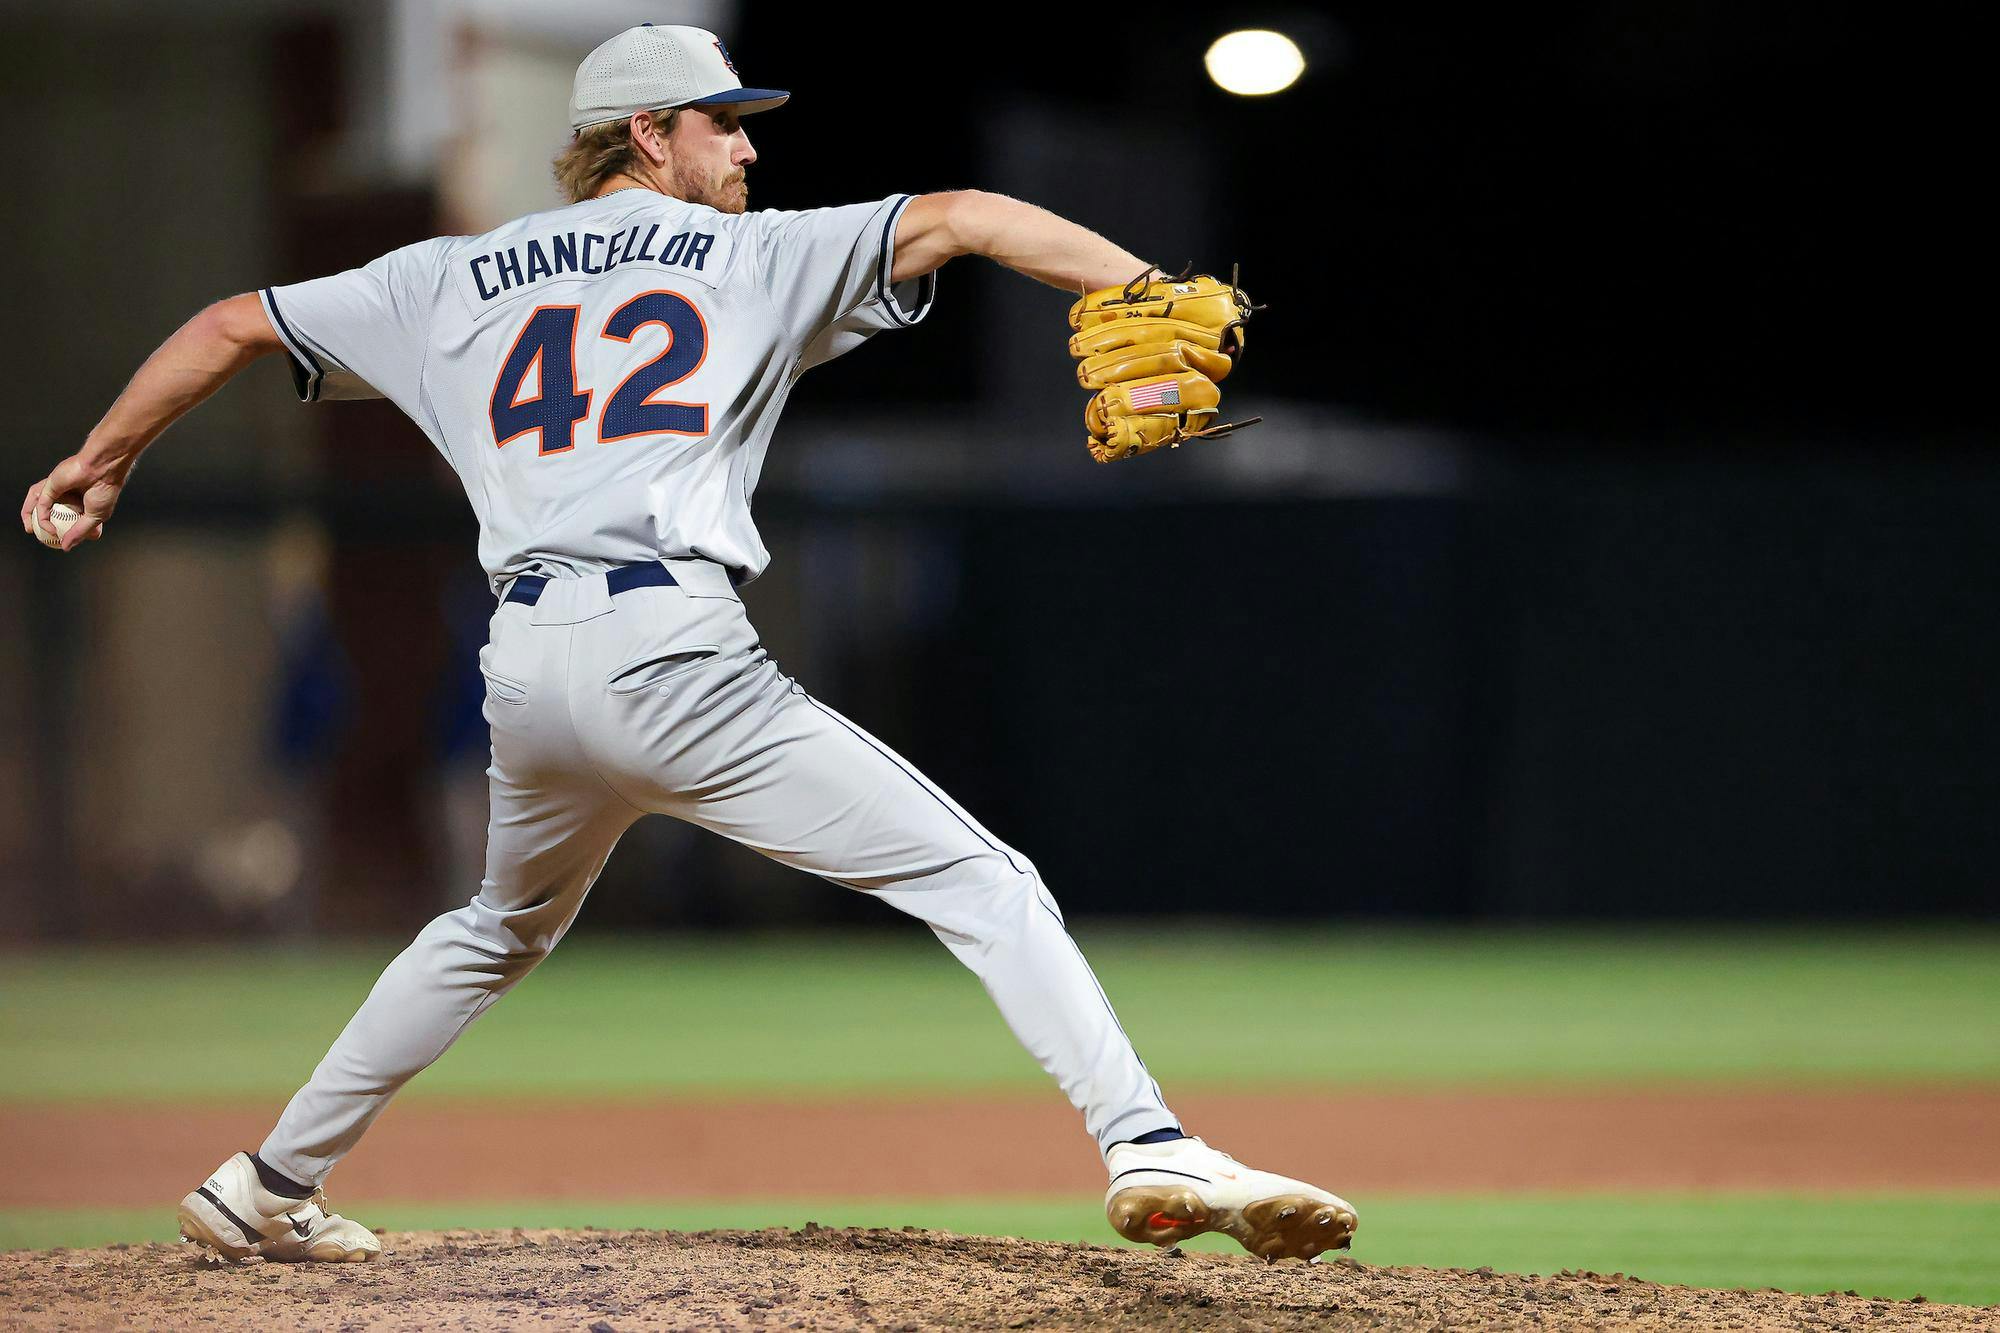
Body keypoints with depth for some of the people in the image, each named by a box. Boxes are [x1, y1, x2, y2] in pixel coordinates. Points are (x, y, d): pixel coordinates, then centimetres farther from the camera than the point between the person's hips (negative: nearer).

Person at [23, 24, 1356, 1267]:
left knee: (503, 930, 33)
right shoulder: (754, 256, 10)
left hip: (524, 672, 6)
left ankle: (270, 1189, 36)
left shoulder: (457, 280, 21)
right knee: (984, 884, -6)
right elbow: (959, 217, -2)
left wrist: (100, 462, 37)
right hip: (673, 653, -6)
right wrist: (1148, 291, -10)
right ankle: (1148, 1150, -24)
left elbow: (233, 326, 25)